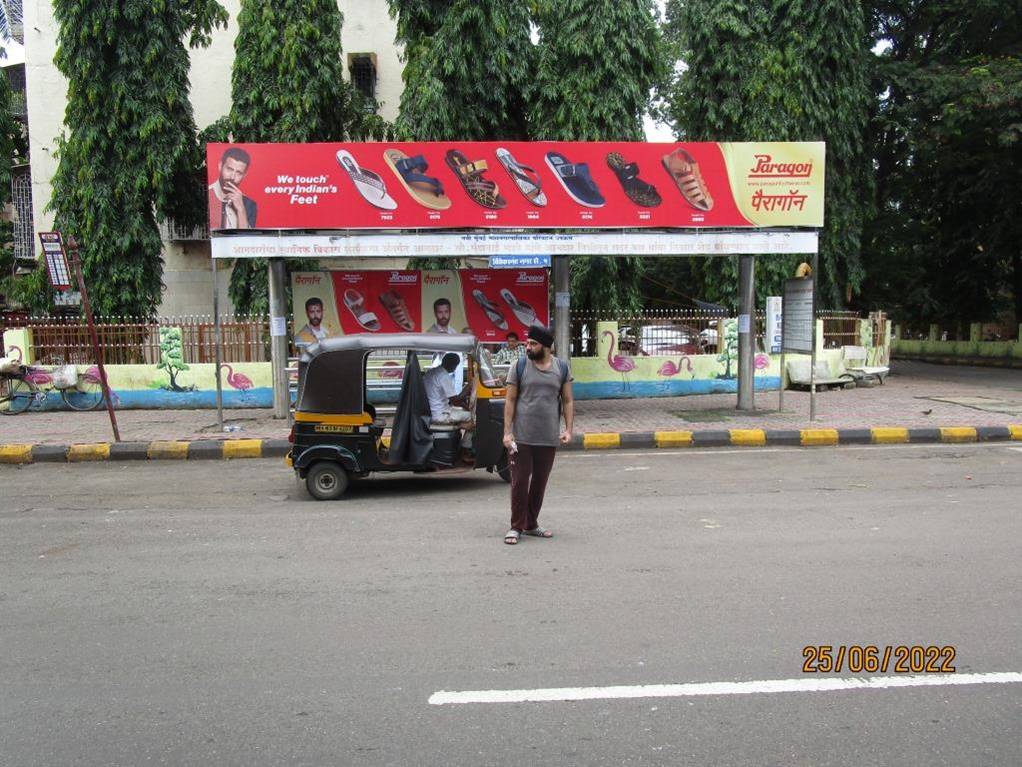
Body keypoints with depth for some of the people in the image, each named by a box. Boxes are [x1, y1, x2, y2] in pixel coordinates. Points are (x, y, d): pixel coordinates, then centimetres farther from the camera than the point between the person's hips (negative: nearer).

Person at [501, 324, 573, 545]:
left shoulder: (562, 368, 6)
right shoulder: (519, 367, 0)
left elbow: (567, 401, 9)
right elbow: (510, 401, -1)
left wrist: (568, 429, -2)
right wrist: (507, 432, -8)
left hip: (549, 438, 2)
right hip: (521, 437, -2)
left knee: (540, 482, 11)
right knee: (520, 482, -1)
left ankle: (531, 524, 24)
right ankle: (516, 526, 10)